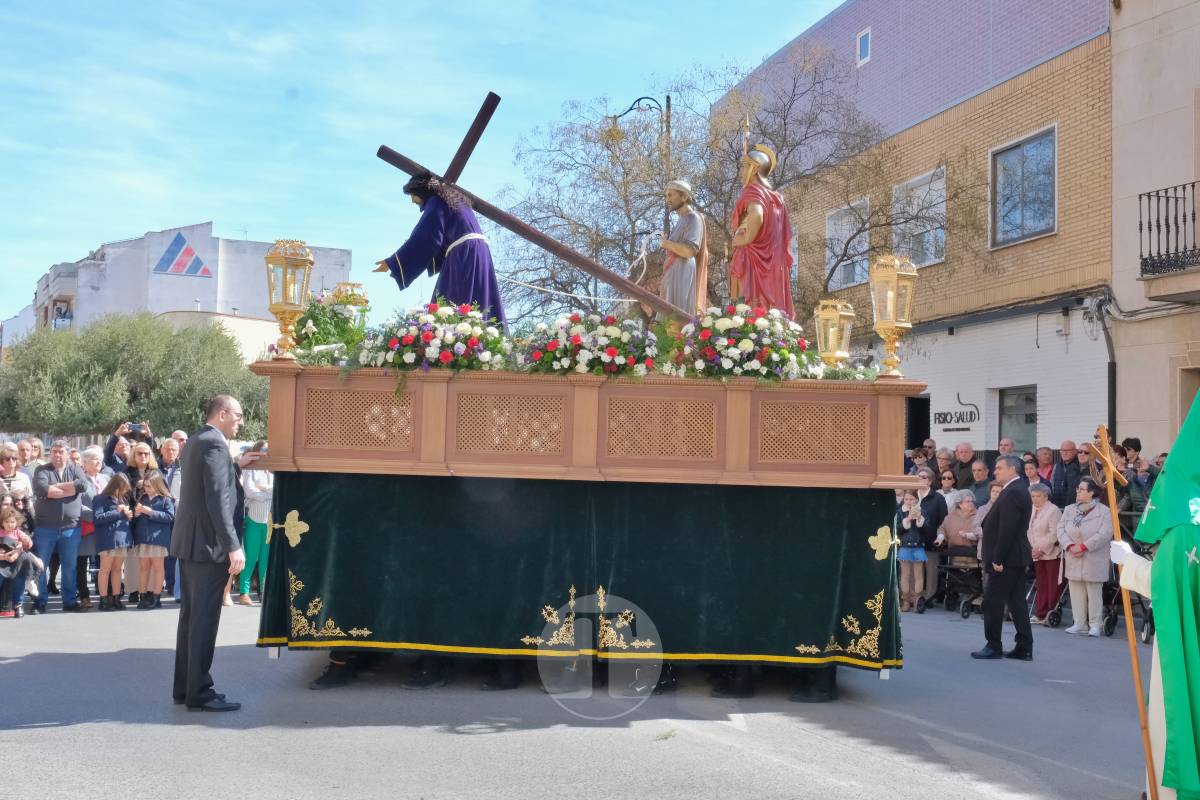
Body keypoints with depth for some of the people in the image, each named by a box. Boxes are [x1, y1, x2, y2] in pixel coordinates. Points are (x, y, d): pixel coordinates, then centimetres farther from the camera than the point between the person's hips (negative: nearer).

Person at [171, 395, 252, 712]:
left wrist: (236, 466, 17)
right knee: (204, 619, -5)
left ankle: (186, 687, 21)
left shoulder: (194, 441, 16)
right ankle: (199, 694, 0)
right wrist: (233, 545, -23)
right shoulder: (214, 443, -15)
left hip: (189, 543, 10)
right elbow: (217, 499, -22)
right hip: (207, 544, -10)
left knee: (191, 616, 14)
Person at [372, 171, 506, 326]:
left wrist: (392, 263, -8)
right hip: (478, 253, 9)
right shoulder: (452, 199, 26)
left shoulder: (436, 202, -2)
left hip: (463, 256, -9)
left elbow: (423, 238, -11)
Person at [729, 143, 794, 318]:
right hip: (772, 263, 8)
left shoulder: (752, 191, -5)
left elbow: (756, 215, -27)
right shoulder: (777, 197, 18)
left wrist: (745, 238, -13)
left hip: (751, 260, -8)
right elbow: (785, 234, 20)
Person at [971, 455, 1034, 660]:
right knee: (1017, 601, 10)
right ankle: (1024, 647, 13)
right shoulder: (1019, 491, 16)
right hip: (1016, 557, 10)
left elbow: (1007, 529, -23)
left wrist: (997, 559, -21)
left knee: (993, 601, -3)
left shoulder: (1012, 493, -17)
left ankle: (993, 646, 3)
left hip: (1007, 558, -10)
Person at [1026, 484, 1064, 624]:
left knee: (1053, 587, -3)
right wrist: (1031, 549, 0)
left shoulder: (1053, 510, -8)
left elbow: (1054, 534, -15)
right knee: (1040, 586, 8)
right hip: (1037, 555, 7)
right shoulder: (1031, 510, 14)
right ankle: (1040, 615, 11)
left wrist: (1041, 549, -16)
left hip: (1051, 554, -7)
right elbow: (1029, 532, 14)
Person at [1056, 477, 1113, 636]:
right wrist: (1070, 546, -13)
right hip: (1073, 561, 5)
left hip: (1094, 561, -5)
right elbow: (1061, 529, 3)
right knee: (1076, 592, 7)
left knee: (1094, 593, -2)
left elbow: (1104, 534, -15)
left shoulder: (1104, 512, -5)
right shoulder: (1069, 510, 11)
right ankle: (1079, 623, 14)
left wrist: (1083, 546, -18)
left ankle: (1095, 625, 4)